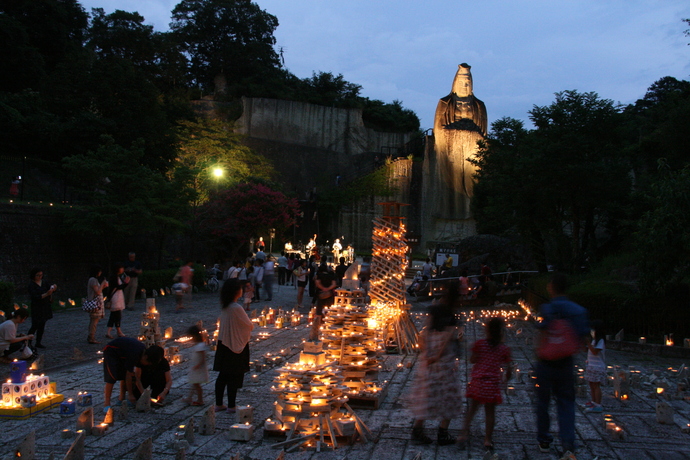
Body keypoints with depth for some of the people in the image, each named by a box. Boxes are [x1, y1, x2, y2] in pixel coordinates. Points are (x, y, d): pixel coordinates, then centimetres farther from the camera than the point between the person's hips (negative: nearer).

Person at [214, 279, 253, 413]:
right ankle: (231, 406, 14)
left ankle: (219, 404, 24)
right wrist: (251, 326, 8)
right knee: (234, 377, 5)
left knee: (223, 375, 15)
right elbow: (249, 325, -14)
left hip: (224, 343, 8)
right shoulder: (236, 308, -23)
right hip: (236, 345, -8)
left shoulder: (224, 306, 2)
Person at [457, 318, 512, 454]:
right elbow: (508, 367, 2)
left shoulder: (480, 344, -5)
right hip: (493, 382, 0)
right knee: (490, 411, 9)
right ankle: (488, 440, 15)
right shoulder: (504, 349, -3)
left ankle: (464, 431, 4)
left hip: (477, 380, 1)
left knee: (473, 407, 15)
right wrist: (507, 376, 21)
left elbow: (472, 360, -4)